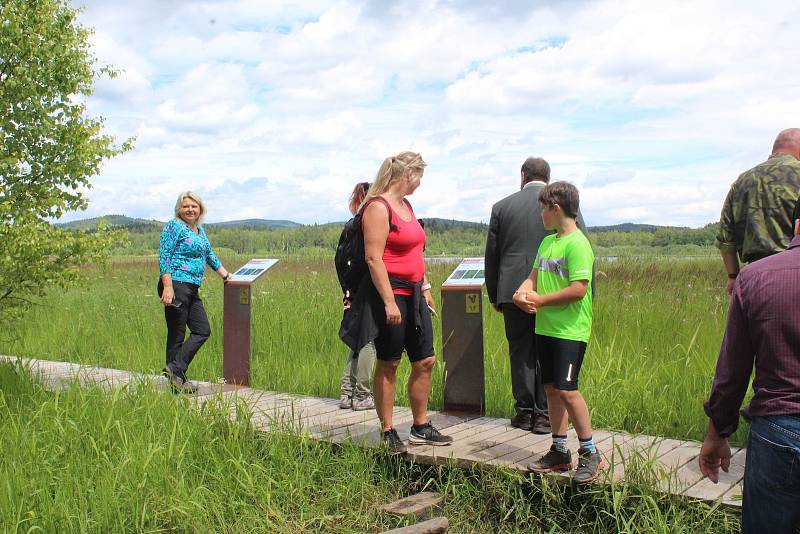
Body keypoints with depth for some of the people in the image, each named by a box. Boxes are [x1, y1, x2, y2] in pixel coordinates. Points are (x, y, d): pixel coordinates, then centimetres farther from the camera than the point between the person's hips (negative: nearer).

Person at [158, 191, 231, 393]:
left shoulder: (200, 230, 18)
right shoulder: (174, 227, -6)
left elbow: (209, 255, 31)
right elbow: (164, 257, -13)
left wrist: (226, 276, 31)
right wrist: (167, 287, -21)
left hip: (192, 289, 9)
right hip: (176, 285, -9)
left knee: (203, 331, 5)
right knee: (177, 334, -5)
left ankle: (175, 370, 5)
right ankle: (175, 373, 0)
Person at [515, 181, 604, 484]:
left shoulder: (577, 244, -13)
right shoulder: (547, 242, 14)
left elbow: (578, 289, -21)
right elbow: (533, 277, 16)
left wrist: (539, 300, -14)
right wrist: (522, 293, -7)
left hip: (570, 330, -8)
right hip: (546, 327, 9)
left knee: (566, 389, -11)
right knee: (552, 388, 11)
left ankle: (590, 454, 3)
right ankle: (559, 451, 21)